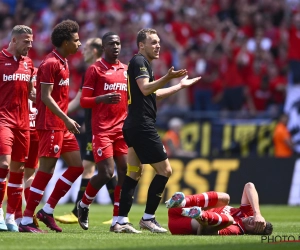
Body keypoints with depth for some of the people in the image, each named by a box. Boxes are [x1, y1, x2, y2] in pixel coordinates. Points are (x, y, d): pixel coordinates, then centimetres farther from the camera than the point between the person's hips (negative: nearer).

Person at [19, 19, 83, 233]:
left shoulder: (63, 63, 16)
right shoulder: (50, 63, -13)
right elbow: (46, 97, -18)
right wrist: (66, 119, -22)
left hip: (62, 126, 10)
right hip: (50, 125, -10)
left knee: (77, 166, 8)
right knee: (46, 171, -8)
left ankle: (48, 210, 13)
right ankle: (26, 220, -4)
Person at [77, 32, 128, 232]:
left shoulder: (126, 70, 14)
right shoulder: (95, 69, -2)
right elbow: (84, 101, -4)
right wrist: (102, 99, -22)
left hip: (122, 128, 5)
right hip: (102, 130, -5)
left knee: (125, 172, -3)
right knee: (106, 173, -12)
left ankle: (117, 220, 3)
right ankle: (83, 205, 14)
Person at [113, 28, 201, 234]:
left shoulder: (143, 63, 21)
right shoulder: (139, 61, -9)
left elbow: (154, 93, 33)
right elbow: (145, 89, -24)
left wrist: (180, 86, 39)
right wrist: (168, 78, -36)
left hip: (134, 127, 10)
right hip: (142, 126, -10)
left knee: (134, 173, 9)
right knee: (165, 170, -7)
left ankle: (121, 221, 6)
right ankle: (148, 218, -4)